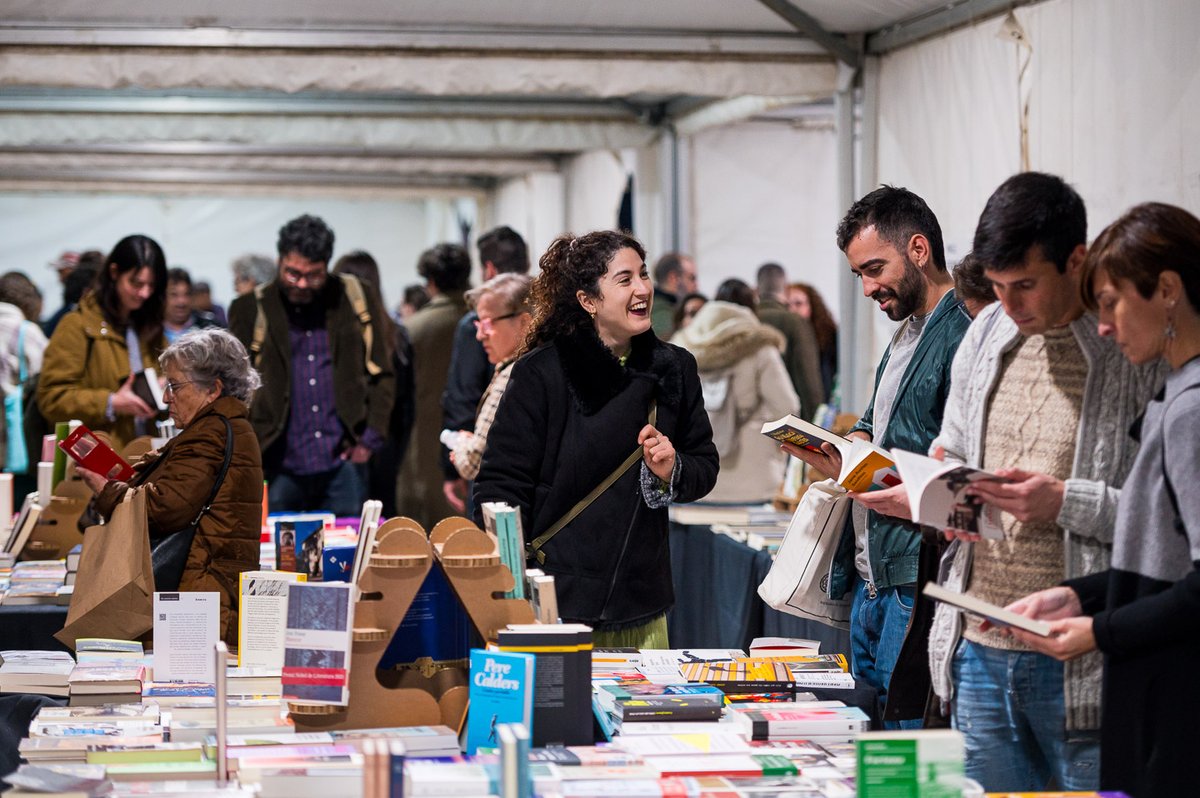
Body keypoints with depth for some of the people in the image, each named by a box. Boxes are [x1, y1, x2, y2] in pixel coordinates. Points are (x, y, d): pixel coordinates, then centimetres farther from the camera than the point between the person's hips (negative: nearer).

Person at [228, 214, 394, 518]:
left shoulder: (354, 299, 6)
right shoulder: (250, 309, 3)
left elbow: (382, 373, 11)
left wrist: (370, 439, 3)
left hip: (342, 463, 1)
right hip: (279, 468, -1)